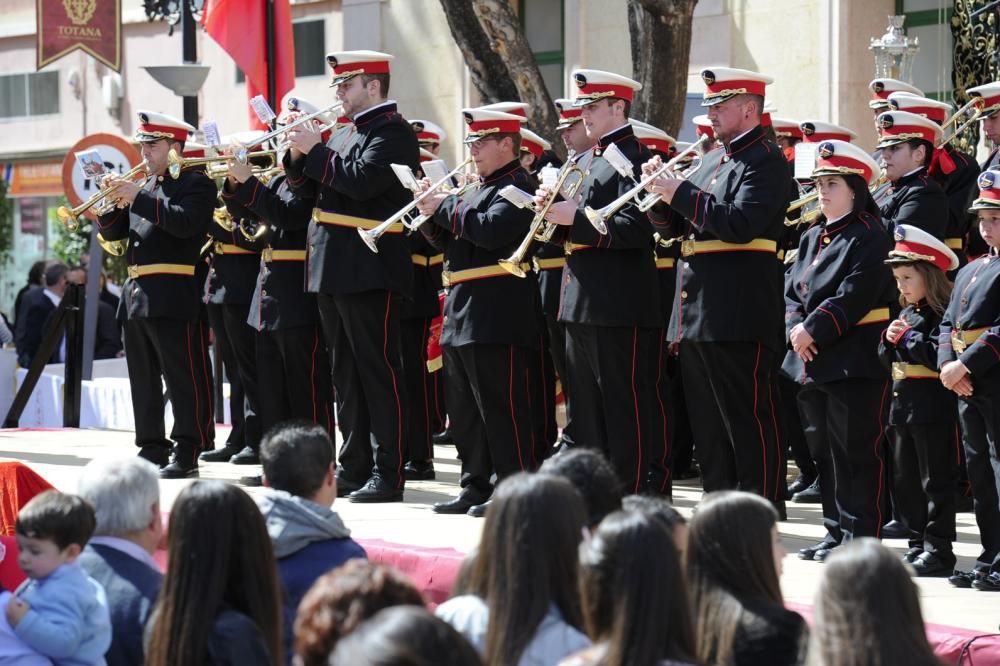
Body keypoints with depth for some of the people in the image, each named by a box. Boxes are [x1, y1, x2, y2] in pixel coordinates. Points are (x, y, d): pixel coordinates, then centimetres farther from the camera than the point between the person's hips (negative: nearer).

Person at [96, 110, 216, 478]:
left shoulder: (196, 183, -2)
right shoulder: (144, 186, 20)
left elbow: (184, 222, -20)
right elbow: (113, 232, 19)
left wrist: (137, 197, -17)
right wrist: (112, 200, 1)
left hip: (172, 297, -9)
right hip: (136, 295, 9)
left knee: (184, 377, -7)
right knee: (143, 378, 11)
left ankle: (187, 453, -8)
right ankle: (152, 449, 17)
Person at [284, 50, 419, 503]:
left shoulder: (393, 132, -9)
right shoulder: (355, 133, 19)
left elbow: (360, 181, -23)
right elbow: (316, 190, 18)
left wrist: (316, 149, -14)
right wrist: (300, 156, 2)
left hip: (370, 273, -10)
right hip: (335, 272, 10)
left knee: (379, 372, -7)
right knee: (347, 373, 13)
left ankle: (388, 474, -6)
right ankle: (354, 466, 19)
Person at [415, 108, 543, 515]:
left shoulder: (517, 187, -8)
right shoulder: (478, 190, 21)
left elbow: (491, 230, -24)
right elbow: (451, 242, 22)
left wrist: (445, 208, -14)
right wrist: (431, 214, 5)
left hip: (497, 316, -10)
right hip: (462, 312, 10)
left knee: (502, 406, -8)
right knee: (465, 409, 13)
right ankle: (476, 486, 20)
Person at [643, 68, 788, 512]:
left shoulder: (765, 160, -7)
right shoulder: (711, 161, 20)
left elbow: (741, 224, -21)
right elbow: (672, 227, 21)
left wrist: (682, 194, -18)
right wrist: (661, 193, 2)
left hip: (738, 315, -9)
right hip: (696, 311, 9)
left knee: (749, 420, -6)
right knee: (707, 424, 12)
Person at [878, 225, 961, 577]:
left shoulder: (942, 314, -12)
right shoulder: (906, 314, 17)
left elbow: (938, 356, -25)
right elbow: (887, 360, 20)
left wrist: (907, 337, -17)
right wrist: (889, 340, 0)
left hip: (933, 407, -10)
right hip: (902, 404, 10)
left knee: (936, 480, -3)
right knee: (905, 479, 13)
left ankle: (938, 550, 0)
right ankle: (918, 543, 21)